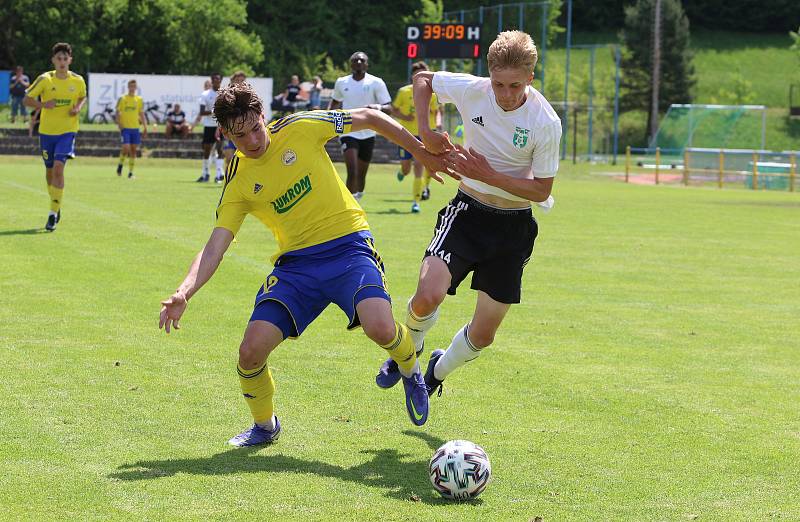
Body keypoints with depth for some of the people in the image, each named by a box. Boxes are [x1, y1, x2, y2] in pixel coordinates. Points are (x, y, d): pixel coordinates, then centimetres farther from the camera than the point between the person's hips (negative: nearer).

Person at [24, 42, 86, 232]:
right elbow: (27, 99, -2)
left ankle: (53, 214, -16)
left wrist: (78, 107, -4)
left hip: (67, 131, -1)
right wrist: (43, 105, -20)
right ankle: (56, 206, 36)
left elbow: (83, 97, 18)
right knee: (49, 171, 11)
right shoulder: (45, 79, -7)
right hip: (47, 131, 1)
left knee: (58, 168, -18)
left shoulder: (78, 80, -2)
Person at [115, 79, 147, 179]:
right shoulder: (122, 99, 0)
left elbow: (142, 114, 13)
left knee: (133, 149, 3)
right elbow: (117, 113, 1)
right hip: (125, 128, -3)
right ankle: (120, 164, 11)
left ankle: (130, 172, 10)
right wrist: (119, 124, -13)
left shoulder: (139, 99, 9)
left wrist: (145, 127, 5)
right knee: (126, 148, -15)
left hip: (135, 128, 3)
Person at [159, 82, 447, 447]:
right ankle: (264, 426, 18)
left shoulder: (298, 129, -6)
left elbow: (369, 118, 6)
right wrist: (183, 293, -23)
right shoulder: (237, 184, 0)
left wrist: (422, 152, 10)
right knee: (251, 351, -13)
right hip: (297, 262, 3)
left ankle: (409, 369, 9)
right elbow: (215, 246, -6)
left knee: (380, 328, -29)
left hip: (347, 244, -3)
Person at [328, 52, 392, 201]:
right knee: (352, 172, -19)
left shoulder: (376, 83, -3)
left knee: (361, 175, 11)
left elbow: (389, 108, -7)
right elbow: (335, 101, 25)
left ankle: (357, 199, 36)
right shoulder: (341, 82, 5)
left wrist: (377, 107, -29)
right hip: (348, 133, -1)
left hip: (367, 134, 1)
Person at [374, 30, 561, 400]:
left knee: (483, 335, 5)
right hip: (468, 209, 0)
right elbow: (422, 79, 7)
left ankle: (439, 371, 38)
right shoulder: (471, 90, -13)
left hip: (514, 226, 0)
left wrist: (489, 175, -22)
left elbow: (541, 191, -11)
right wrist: (424, 132, -6)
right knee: (427, 297, -25)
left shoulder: (546, 123, -18)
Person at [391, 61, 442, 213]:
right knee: (406, 168, 7)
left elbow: (436, 112, 11)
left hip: (423, 135, 0)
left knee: (419, 166, -11)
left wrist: (438, 123, -9)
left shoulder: (430, 93, 0)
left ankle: (416, 201, -6)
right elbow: (394, 110, 4)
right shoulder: (403, 91, -3)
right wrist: (404, 117, -15)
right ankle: (402, 171, 47)